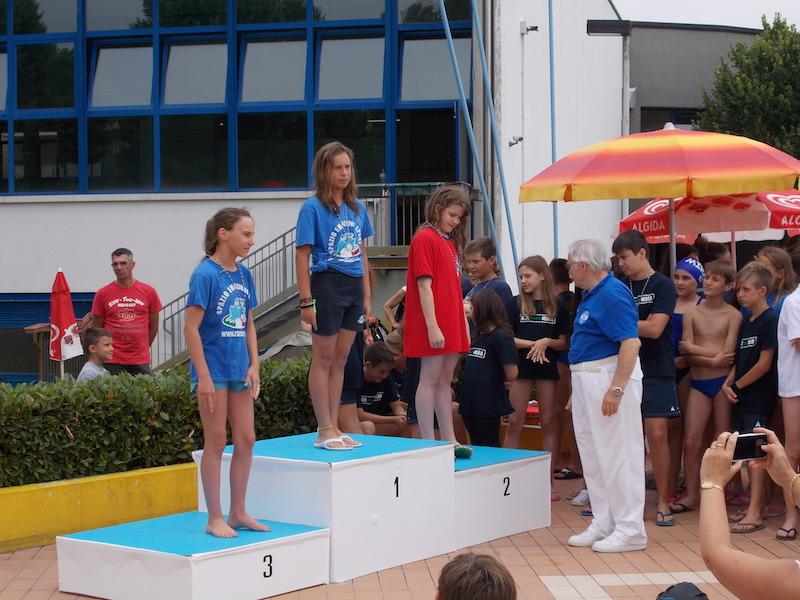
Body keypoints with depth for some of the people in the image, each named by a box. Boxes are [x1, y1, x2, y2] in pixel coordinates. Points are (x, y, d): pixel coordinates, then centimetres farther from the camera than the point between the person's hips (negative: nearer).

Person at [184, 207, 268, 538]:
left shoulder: (244, 274, 7)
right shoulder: (205, 275, -13)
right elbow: (191, 328, -15)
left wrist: (254, 365, 4)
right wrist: (204, 376, -17)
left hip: (239, 370, 7)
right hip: (213, 370, -7)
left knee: (246, 440, 8)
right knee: (216, 442, 0)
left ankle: (238, 513, 20)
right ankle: (214, 519, 10)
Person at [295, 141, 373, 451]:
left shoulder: (357, 207, 11)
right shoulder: (313, 208, -7)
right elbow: (302, 256, -10)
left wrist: (367, 297, 12)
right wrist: (306, 301, -15)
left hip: (354, 287, 6)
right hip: (327, 285, -6)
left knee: (340, 359, 11)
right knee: (323, 359, 1)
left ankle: (333, 428, 17)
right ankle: (324, 431, 5)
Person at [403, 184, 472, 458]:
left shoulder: (450, 241, 17)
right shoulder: (425, 238, -10)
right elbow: (424, 285, -16)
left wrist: (464, 323, 16)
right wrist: (432, 327, -20)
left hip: (451, 324, 9)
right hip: (434, 325, -9)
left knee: (446, 380, 11)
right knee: (430, 379, -5)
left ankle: (449, 440, 15)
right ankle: (428, 443, -2)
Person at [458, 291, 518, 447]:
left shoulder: (501, 337, -12)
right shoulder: (477, 337, 14)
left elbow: (511, 375, -17)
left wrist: (500, 383, -1)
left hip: (488, 404, -9)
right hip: (470, 402, 9)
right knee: (476, 446, 14)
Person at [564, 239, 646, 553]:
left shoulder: (613, 294, -17)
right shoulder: (591, 295, 14)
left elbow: (631, 343, -24)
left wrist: (617, 389, -28)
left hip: (610, 377, -11)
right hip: (586, 380, 11)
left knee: (618, 454, -6)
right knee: (593, 456, 13)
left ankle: (630, 530, -1)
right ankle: (604, 524, 21)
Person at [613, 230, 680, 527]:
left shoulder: (662, 286, -5)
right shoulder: (621, 287, 10)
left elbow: (654, 328, -15)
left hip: (656, 372, -5)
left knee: (657, 435, -8)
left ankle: (662, 503, 0)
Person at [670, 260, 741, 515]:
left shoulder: (733, 315, -3)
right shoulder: (691, 313, 4)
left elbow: (728, 354, -12)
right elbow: (687, 354, -4)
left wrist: (695, 348, -9)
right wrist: (712, 359, -17)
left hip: (722, 382, -3)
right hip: (698, 384, 3)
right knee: (691, 442, 1)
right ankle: (691, 496, 11)